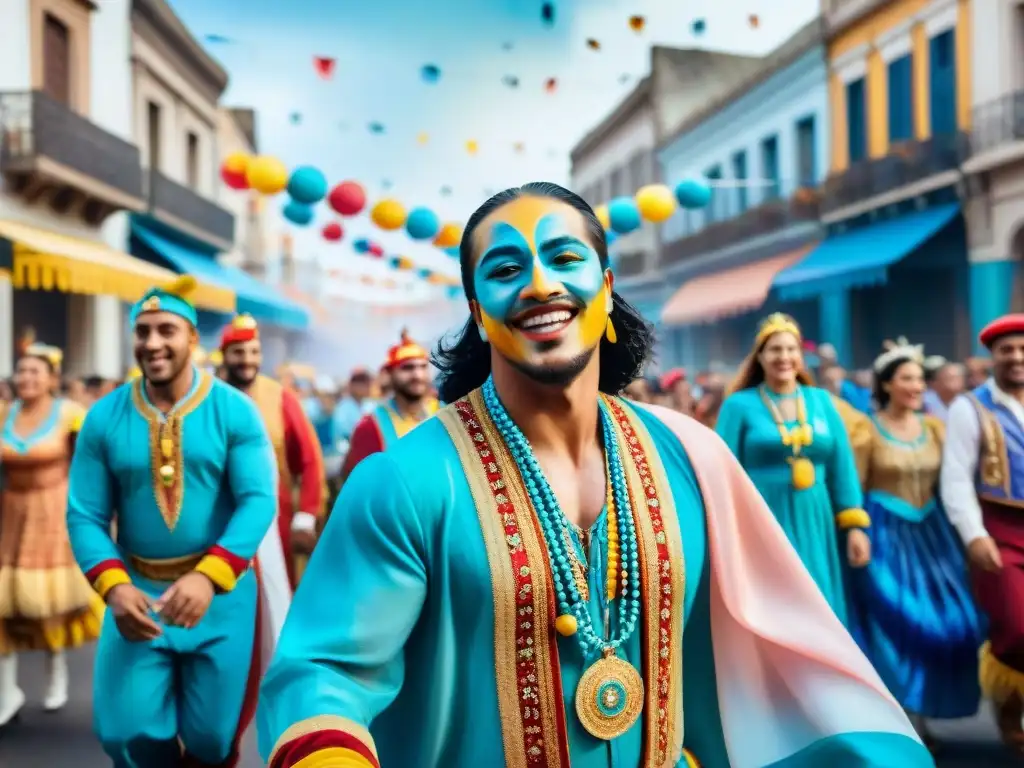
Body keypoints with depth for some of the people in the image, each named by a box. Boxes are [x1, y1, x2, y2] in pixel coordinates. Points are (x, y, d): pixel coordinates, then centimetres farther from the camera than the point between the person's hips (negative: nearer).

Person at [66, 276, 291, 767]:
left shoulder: (234, 411, -8)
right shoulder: (104, 418, -2)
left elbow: (258, 501, -15)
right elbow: (84, 515, -4)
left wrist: (208, 577, -29)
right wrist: (114, 586, -20)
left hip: (223, 591, -1)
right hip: (137, 591, 2)